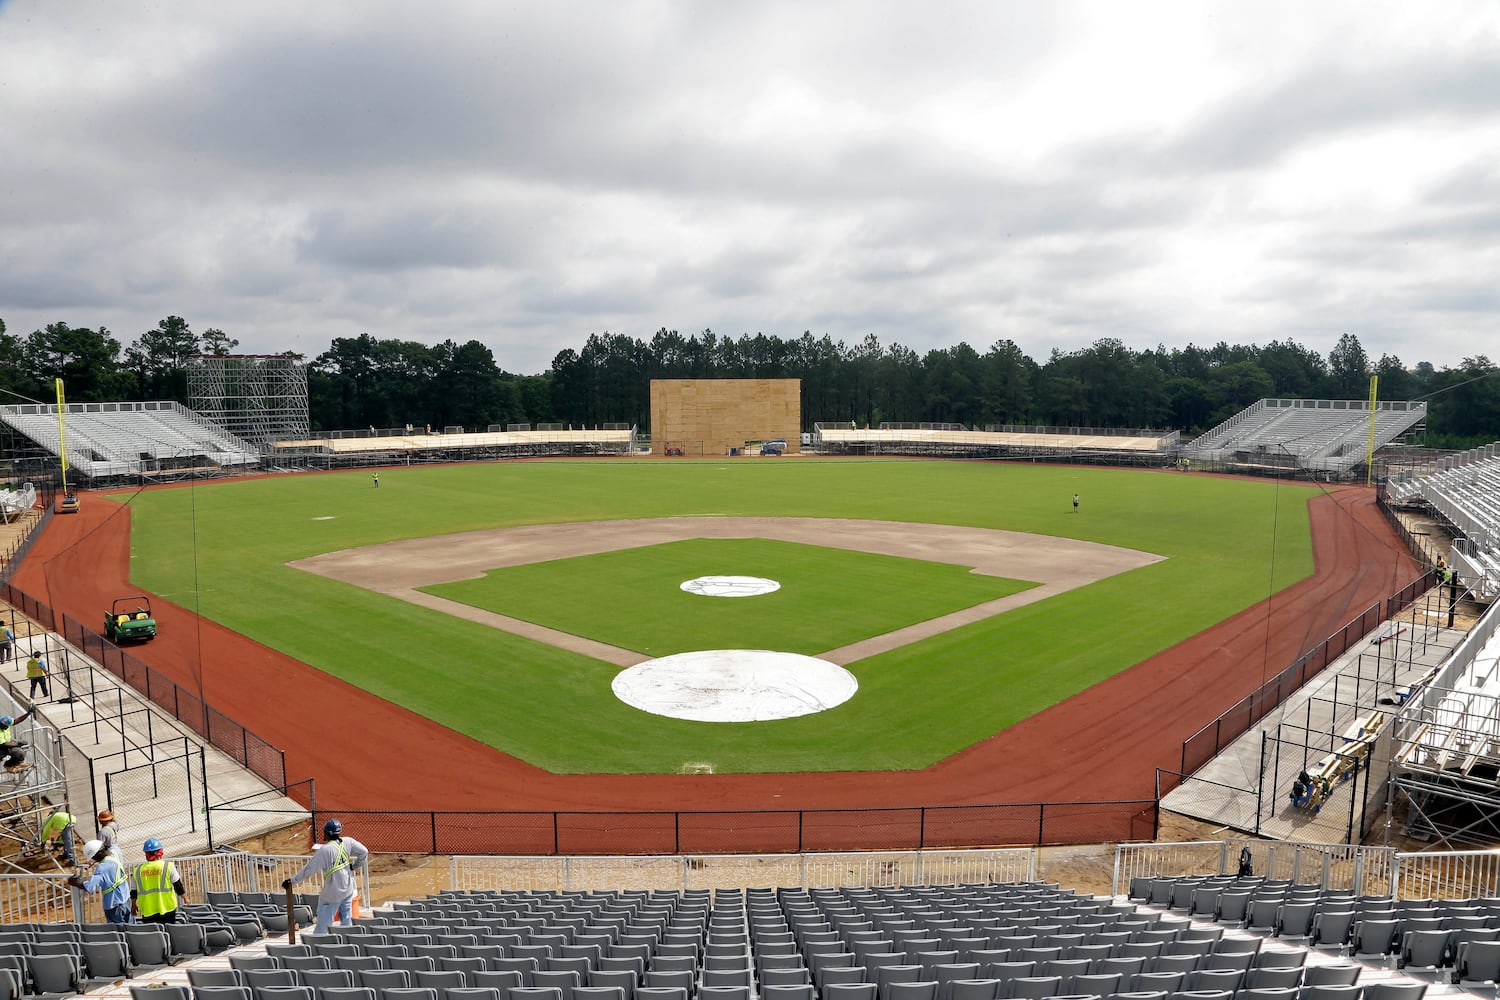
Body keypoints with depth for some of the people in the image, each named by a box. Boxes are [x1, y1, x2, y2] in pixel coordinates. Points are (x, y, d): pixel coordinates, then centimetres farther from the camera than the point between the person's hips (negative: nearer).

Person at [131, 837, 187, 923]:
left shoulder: (138, 870, 2)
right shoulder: (168, 866, -6)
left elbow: (133, 893, 11)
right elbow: (178, 886, -2)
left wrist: (133, 906, 28)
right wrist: (185, 897, 13)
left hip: (147, 912, 2)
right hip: (167, 909, -2)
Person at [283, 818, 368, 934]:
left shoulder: (325, 850, -19)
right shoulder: (348, 842, -4)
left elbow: (309, 870, -16)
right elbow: (364, 852, 2)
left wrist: (292, 881, -6)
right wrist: (354, 866, 16)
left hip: (333, 893, -6)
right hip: (348, 889, 6)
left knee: (323, 923, 3)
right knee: (346, 920, 17)